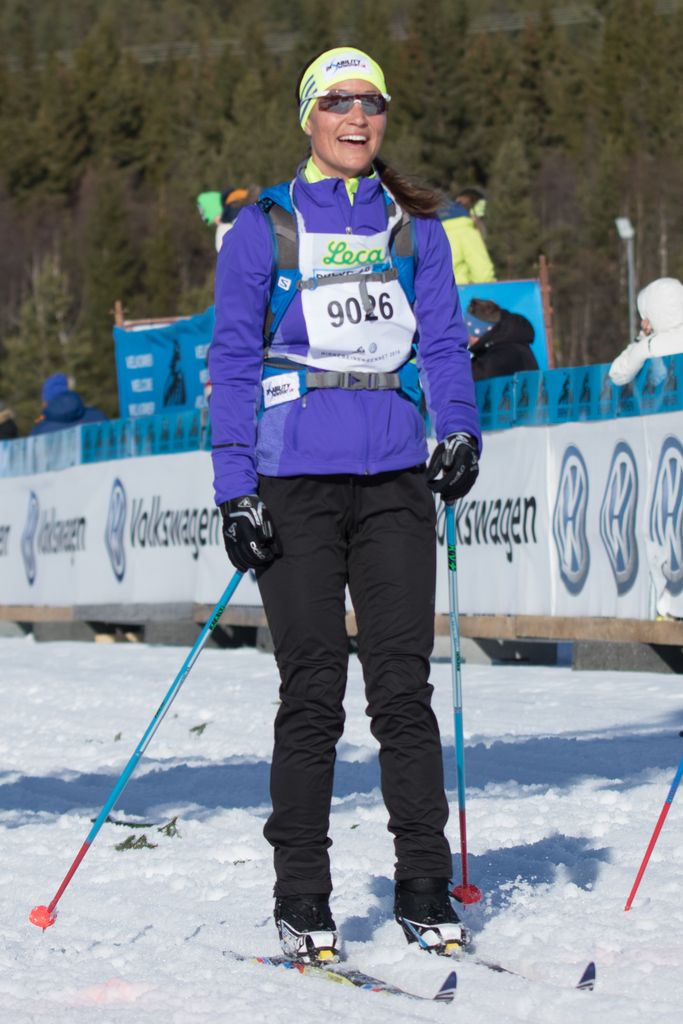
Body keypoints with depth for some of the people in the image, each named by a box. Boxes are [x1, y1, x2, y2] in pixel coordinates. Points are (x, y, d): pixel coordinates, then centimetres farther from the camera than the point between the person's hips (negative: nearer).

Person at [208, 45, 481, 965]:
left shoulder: (414, 228, 13)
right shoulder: (264, 228, 4)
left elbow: (443, 341, 11)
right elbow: (233, 361, 3)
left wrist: (459, 430, -8)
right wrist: (235, 490, -5)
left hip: (396, 476, 2)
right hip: (296, 478, -2)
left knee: (404, 686, -1)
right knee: (313, 693, -3)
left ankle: (425, 891, 6)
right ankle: (301, 903, 5)